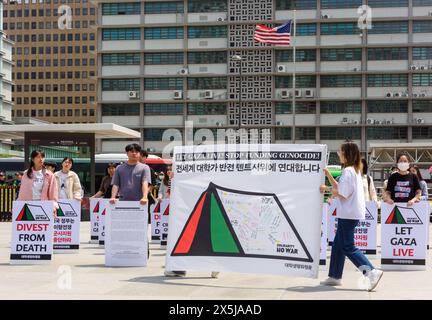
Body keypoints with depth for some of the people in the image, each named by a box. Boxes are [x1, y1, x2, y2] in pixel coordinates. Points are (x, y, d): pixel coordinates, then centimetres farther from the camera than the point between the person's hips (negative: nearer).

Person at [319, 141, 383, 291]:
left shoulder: (347, 171, -15)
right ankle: (335, 276, 20)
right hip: (350, 213, 10)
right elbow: (339, 188, 17)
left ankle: (372, 272, -13)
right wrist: (328, 175, 14)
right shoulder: (355, 170, 16)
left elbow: (342, 194, -18)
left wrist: (326, 188, -6)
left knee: (348, 247, -7)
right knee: (338, 244, 15)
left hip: (349, 214, -10)